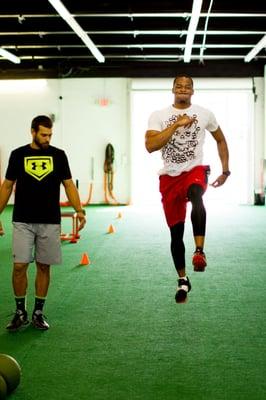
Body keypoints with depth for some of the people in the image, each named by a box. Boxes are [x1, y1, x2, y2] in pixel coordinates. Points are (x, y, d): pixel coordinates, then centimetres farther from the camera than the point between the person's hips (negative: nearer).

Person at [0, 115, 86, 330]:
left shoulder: (59, 155, 4)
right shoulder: (18, 155, 3)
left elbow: (69, 185, 5)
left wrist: (79, 210, -7)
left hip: (50, 222, 1)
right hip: (22, 222, -1)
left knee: (44, 266, 6)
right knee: (19, 266, -6)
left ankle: (38, 313, 18)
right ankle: (20, 312, 11)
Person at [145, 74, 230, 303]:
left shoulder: (204, 114, 4)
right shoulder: (158, 116, 0)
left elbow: (221, 140, 18)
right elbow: (150, 146, -14)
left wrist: (226, 170, 13)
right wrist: (176, 124, -18)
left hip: (195, 171, -1)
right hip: (170, 176, 1)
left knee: (195, 195, -39)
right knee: (176, 232, 6)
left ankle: (200, 251, -40)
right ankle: (183, 280, 23)